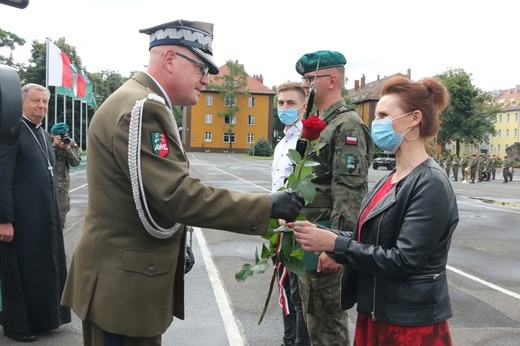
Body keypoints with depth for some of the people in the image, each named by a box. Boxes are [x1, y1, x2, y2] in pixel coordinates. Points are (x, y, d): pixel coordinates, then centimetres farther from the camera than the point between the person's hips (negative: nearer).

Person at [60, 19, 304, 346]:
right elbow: (178, 195, -28)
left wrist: (175, 244, 18)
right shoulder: (142, 108, -21)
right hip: (124, 281, -10)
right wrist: (267, 206, -24)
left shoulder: (145, 104, 13)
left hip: (132, 272, 10)